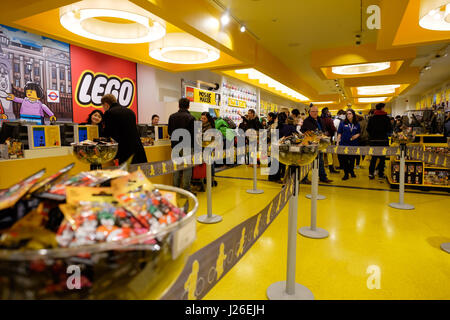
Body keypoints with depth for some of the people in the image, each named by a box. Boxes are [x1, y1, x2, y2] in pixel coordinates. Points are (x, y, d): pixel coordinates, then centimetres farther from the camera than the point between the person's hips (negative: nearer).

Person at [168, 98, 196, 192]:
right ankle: (186, 189, 2)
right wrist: (193, 145, 4)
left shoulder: (172, 116, 4)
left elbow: (169, 131, 11)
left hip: (175, 146, 5)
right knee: (187, 167, 0)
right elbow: (193, 133, -10)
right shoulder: (191, 117, -10)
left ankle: (176, 188, 18)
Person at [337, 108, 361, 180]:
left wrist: (357, 135, -6)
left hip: (353, 145, 2)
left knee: (352, 159, 9)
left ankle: (351, 171, 31)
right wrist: (337, 143, -5)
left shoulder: (357, 124, 6)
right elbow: (339, 133, 2)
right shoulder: (343, 123, 2)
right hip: (344, 144, -1)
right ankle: (346, 174, 11)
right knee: (344, 159, 0)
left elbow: (359, 133, 17)